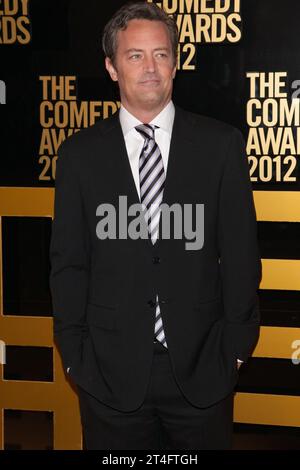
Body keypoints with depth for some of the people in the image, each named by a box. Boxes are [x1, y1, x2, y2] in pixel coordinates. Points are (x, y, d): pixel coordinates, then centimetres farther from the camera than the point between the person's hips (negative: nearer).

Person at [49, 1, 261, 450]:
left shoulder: (221, 144, 1)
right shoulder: (80, 154, 2)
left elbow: (240, 252, 2)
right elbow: (68, 261, 4)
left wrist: (236, 345, -1)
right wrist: (75, 354, -1)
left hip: (201, 368, 0)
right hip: (111, 373, 0)